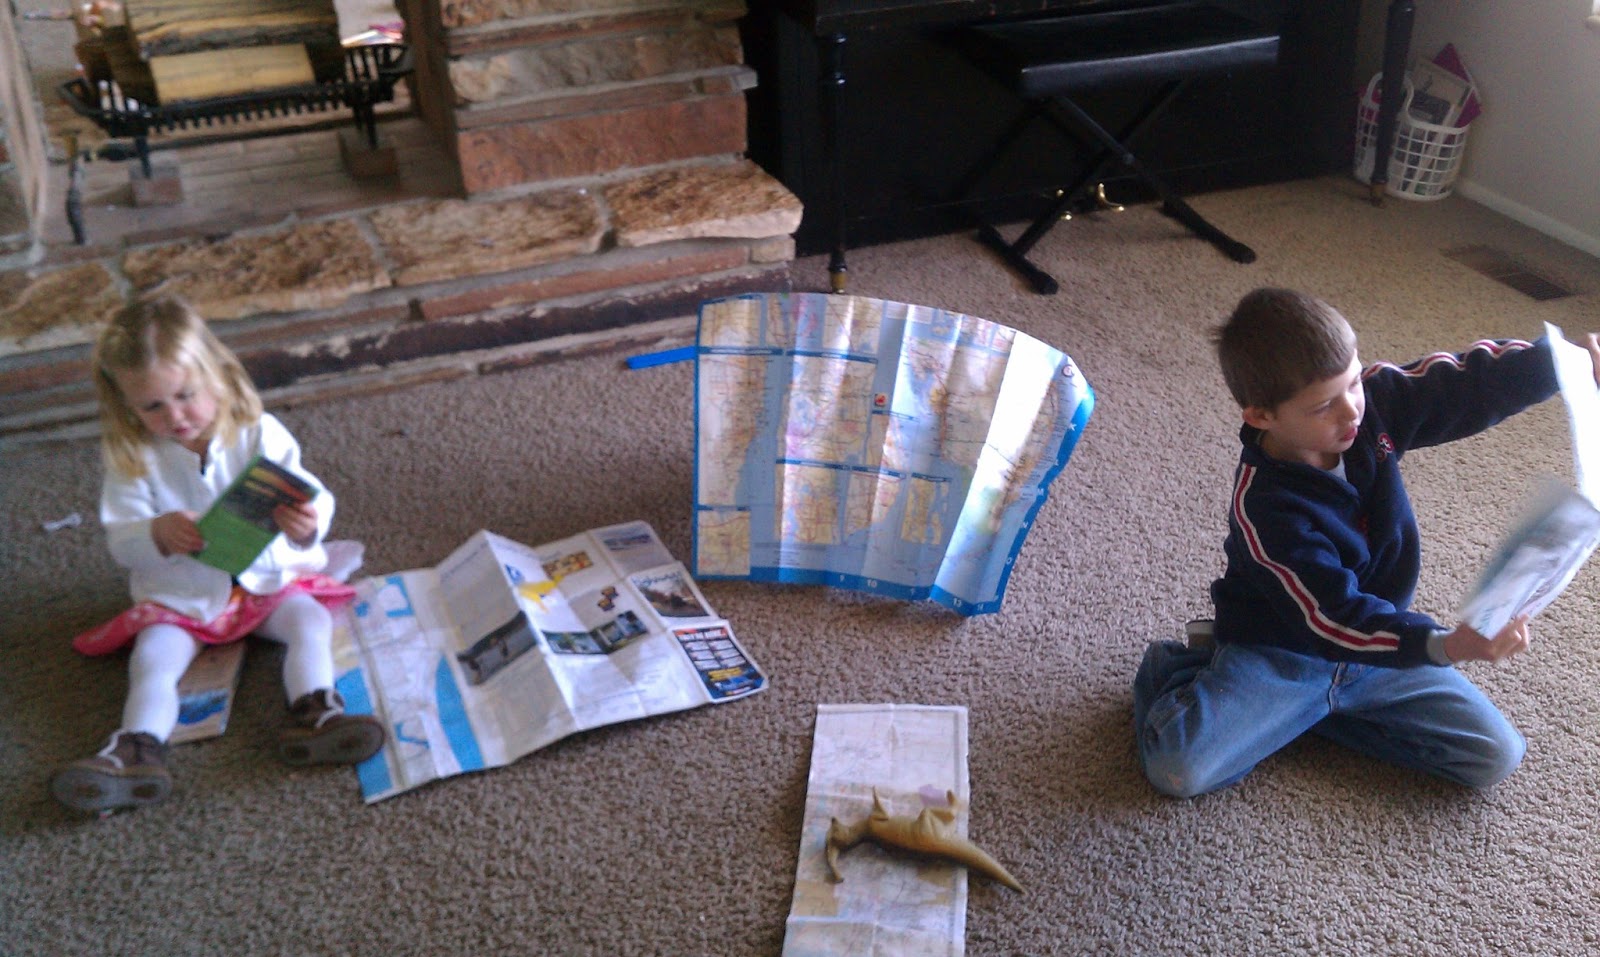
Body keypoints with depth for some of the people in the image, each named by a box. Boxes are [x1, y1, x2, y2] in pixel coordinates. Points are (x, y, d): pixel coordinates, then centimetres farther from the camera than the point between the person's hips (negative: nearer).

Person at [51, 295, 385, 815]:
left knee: (311, 622, -24)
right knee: (153, 660, -22)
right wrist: (157, 535, -33)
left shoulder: (258, 434, -10)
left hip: (267, 577, 0)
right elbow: (120, 541, -8)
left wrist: (307, 525, -40)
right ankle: (137, 749, -31)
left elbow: (315, 502, -13)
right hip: (178, 596, 1)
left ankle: (313, 714, -32)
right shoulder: (131, 457, -7)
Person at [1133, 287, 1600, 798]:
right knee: (1177, 767, -26)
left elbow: (1469, 382, -3)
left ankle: (1307, 708, 6)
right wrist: (1443, 646, -40)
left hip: (1378, 638, 6)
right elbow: (1335, 618, -28)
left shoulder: (1376, 401, -11)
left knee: (1498, 756, -4)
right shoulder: (1264, 508, -28)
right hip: (1278, 653, -6)